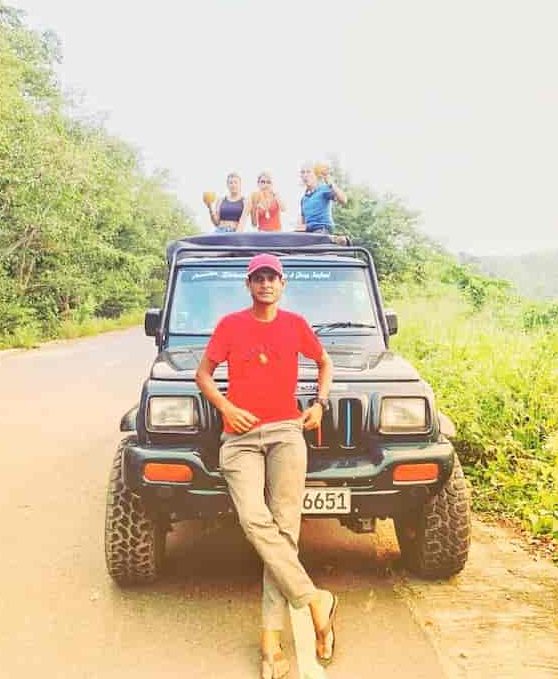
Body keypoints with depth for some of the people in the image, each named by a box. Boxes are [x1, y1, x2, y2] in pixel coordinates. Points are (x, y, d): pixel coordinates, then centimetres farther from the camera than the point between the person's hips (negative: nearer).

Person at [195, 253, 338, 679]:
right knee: (254, 520, -22)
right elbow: (203, 374, 13)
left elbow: (324, 362, 26)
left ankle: (272, 635, -8)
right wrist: (226, 407, -4)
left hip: (285, 431, 0)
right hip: (240, 436, 0)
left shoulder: (295, 324, 11)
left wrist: (320, 403, 11)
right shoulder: (230, 325, 9)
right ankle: (315, 600, -13)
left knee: (284, 526, -13)